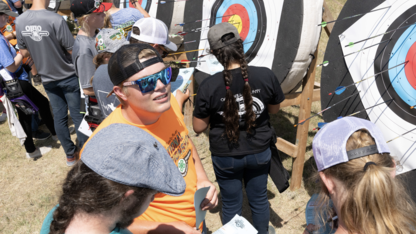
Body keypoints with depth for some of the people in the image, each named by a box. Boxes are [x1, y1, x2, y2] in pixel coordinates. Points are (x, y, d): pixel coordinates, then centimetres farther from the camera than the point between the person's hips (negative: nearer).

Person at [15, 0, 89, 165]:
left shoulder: (20, 21, -4)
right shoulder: (55, 19, -23)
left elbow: (24, 53, 5)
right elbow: (72, 51, -17)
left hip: (47, 79, 5)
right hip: (68, 77, -5)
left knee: (59, 117, 14)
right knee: (77, 115, 7)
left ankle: (70, 155, 26)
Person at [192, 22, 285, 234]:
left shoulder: (209, 86, -24)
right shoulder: (266, 76, -18)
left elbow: (198, 127, -12)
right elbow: (274, 109, -1)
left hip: (225, 156, -2)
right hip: (259, 152, 2)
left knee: (231, 205, 21)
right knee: (259, 199, 27)